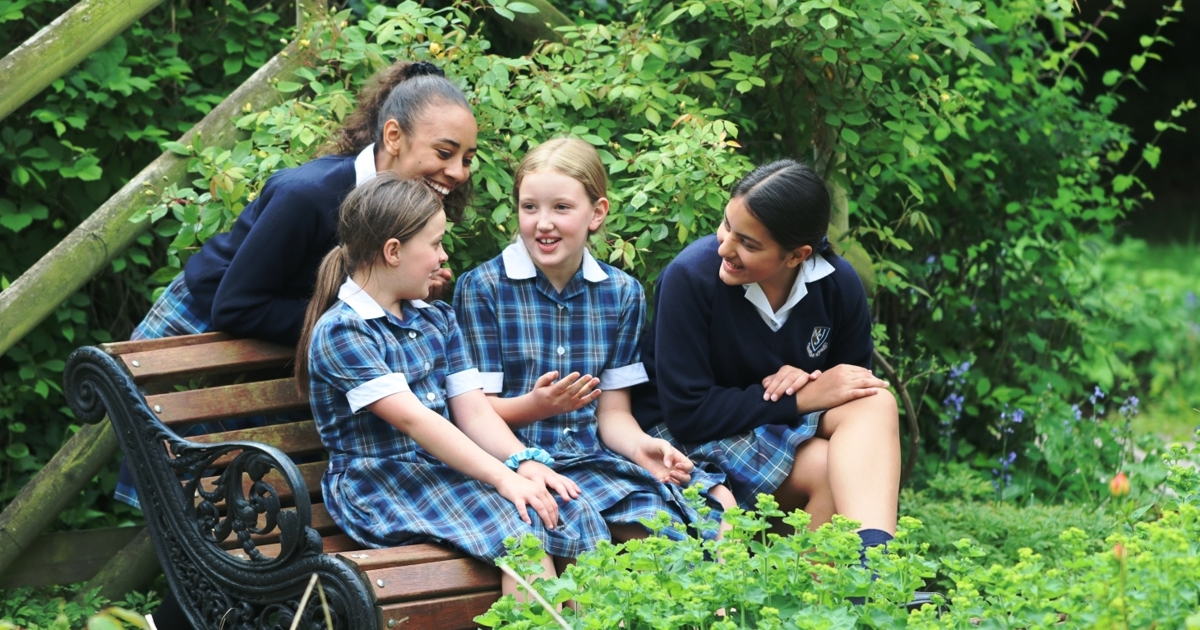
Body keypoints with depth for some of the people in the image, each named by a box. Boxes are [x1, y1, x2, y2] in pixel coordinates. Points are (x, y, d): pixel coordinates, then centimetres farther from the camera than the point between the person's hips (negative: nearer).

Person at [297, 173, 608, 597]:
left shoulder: (438, 320, 17)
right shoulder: (340, 332, -10)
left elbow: (473, 411, 9)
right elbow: (411, 418, -19)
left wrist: (524, 462, -11)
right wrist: (503, 478, -26)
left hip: (445, 468, 7)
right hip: (381, 485, -7)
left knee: (574, 514, -16)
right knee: (517, 522, -29)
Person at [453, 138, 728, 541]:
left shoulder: (622, 293, 12)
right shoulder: (482, 289, -1)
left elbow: (613, 411, 12)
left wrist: (640, 446, -11)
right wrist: (537, 405, -22)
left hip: (595, 458, 4)